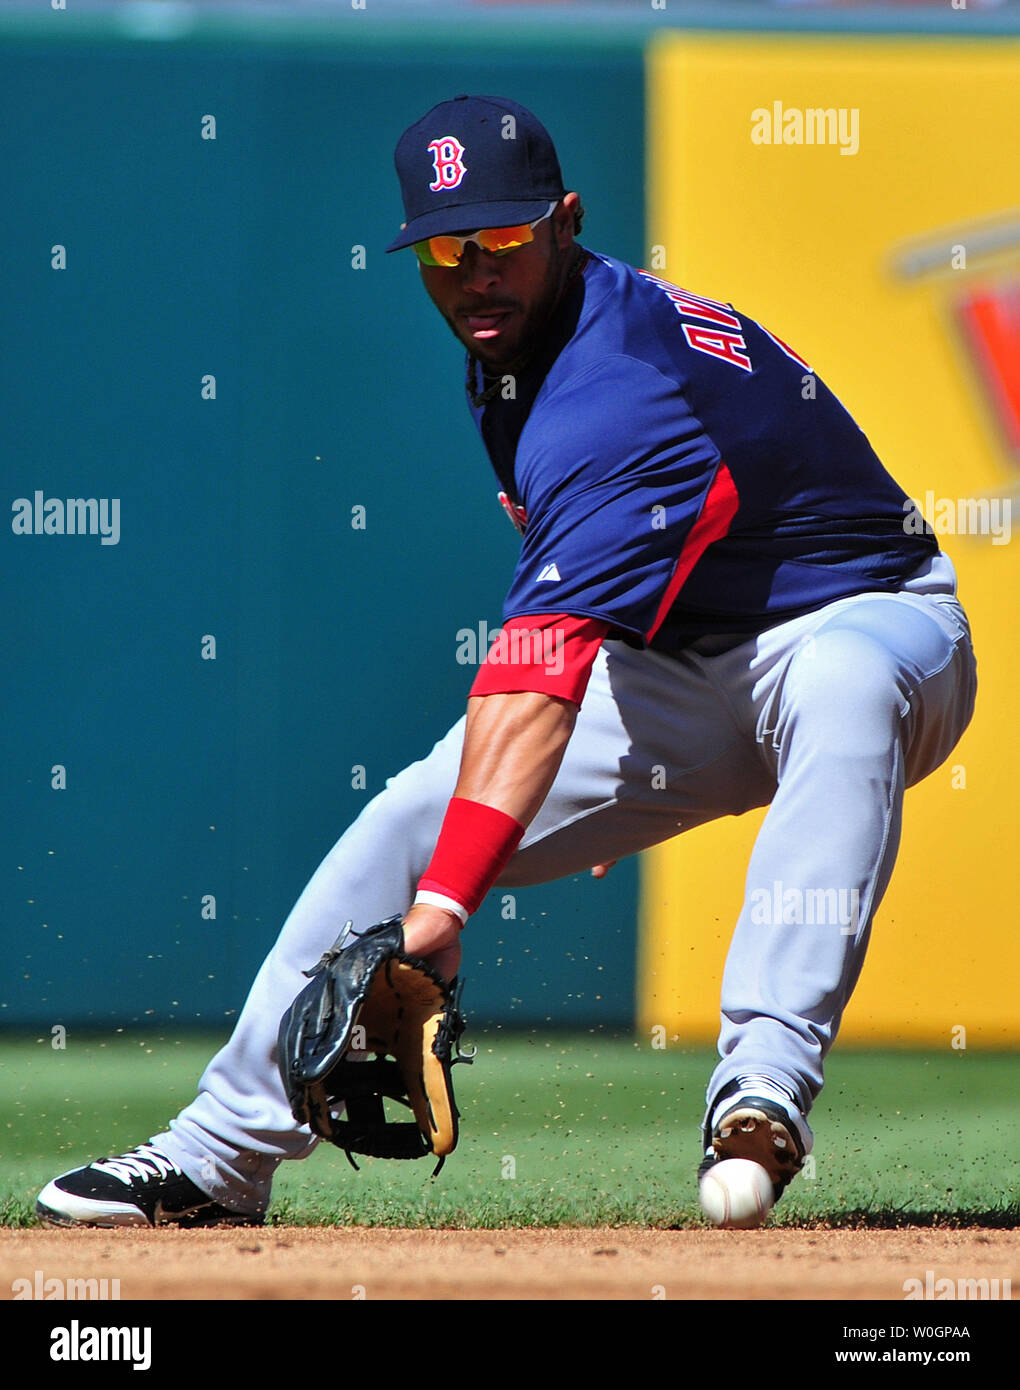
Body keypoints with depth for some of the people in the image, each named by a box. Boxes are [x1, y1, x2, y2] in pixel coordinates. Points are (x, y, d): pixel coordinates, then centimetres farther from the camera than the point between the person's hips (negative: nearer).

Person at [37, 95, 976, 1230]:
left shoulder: (619, 396, -32)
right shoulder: (510, 352, -2)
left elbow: (539, 668, -44)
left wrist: (444, 904, -52)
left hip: (865, 623, -8)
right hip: (678, 666, 8)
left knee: (846, 682, -44)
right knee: (415, 813, -7)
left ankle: (765, 1085, -53)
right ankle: (219, 1155, -2)